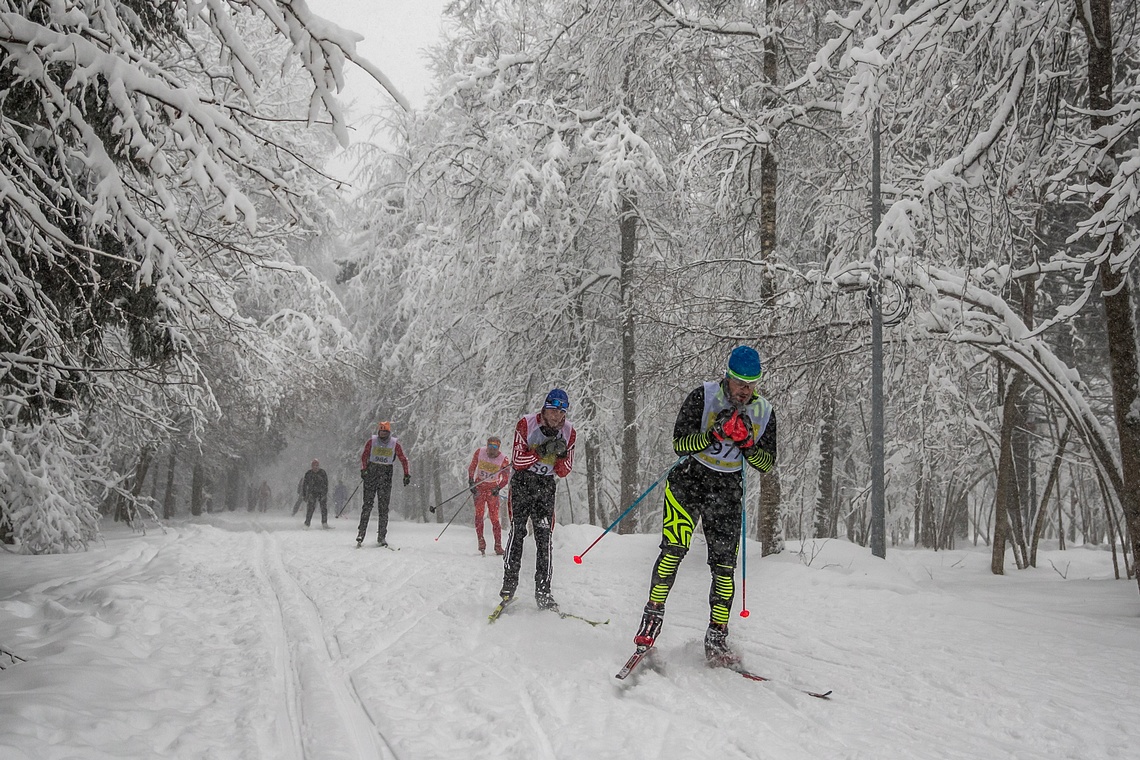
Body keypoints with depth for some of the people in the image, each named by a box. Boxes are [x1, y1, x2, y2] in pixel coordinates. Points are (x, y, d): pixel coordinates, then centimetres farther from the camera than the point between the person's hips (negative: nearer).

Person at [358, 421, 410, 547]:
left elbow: (403, 459, 6)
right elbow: (364, 456, 7)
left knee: (383, 507, -1)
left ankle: (382, 536, 2)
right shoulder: (372, 441, 4)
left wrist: (407, 474, -1)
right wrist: (363, 469, -7)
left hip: (386, 475, 0)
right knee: (367, 504, -5)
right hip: (371, 472, 0)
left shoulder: (395, 444, 2)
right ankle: (361, 531, -3)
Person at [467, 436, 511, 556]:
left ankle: (498, 545, 0)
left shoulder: (504, 460, -11)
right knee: (479, 514, -12)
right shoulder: (479, 452, -7)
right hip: (479, 487, 1)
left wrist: (498, 488, -16)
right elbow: (472, 467, 6)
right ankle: (481, 540, -10)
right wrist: (471, 482, -4)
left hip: (493, 490, -1)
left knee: (494, 518, -5)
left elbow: (506, 478, -1)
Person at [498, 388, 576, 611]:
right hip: (522, 480, -2)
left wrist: (561, 455, -20)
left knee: (544, 536, -6)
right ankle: (509, 584, -2)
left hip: (546, 484, 2)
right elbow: (517, 461, -13)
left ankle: (543, 592, -4)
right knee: (517, 530, -10)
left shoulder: (568, 432, -2)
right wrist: (541, 451, -25)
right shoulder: (526, 424, -11)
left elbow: (563, 472, 1)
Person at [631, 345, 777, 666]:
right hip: (689, 480, -2)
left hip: (728, 492, 3)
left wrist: (747, 444, -19)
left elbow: (767, 464, 1)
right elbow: (679, 443, -13)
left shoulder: (765, 413, -2)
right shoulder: (704, 396, -11)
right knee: (674, 550, -17)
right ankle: (653, 615, -3)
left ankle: (716, 639, 5)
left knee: (724, 566, -2)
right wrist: (714, 435, -28)